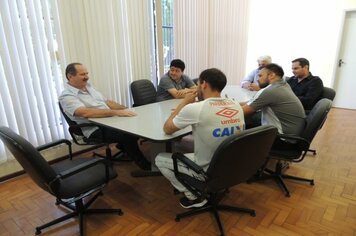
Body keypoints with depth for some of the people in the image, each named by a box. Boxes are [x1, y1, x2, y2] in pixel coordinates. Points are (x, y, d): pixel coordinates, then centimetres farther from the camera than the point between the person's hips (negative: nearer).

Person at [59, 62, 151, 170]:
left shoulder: (89, 86, 14)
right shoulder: (66, 96, -12)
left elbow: (107, 102, 17)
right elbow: (85, 112, -29)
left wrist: (126, 109, 2)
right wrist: (115, 112, -35)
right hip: (96, 130, -8)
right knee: (127, 133, -28)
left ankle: (123, 145, 12)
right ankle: (144, 164, -9)